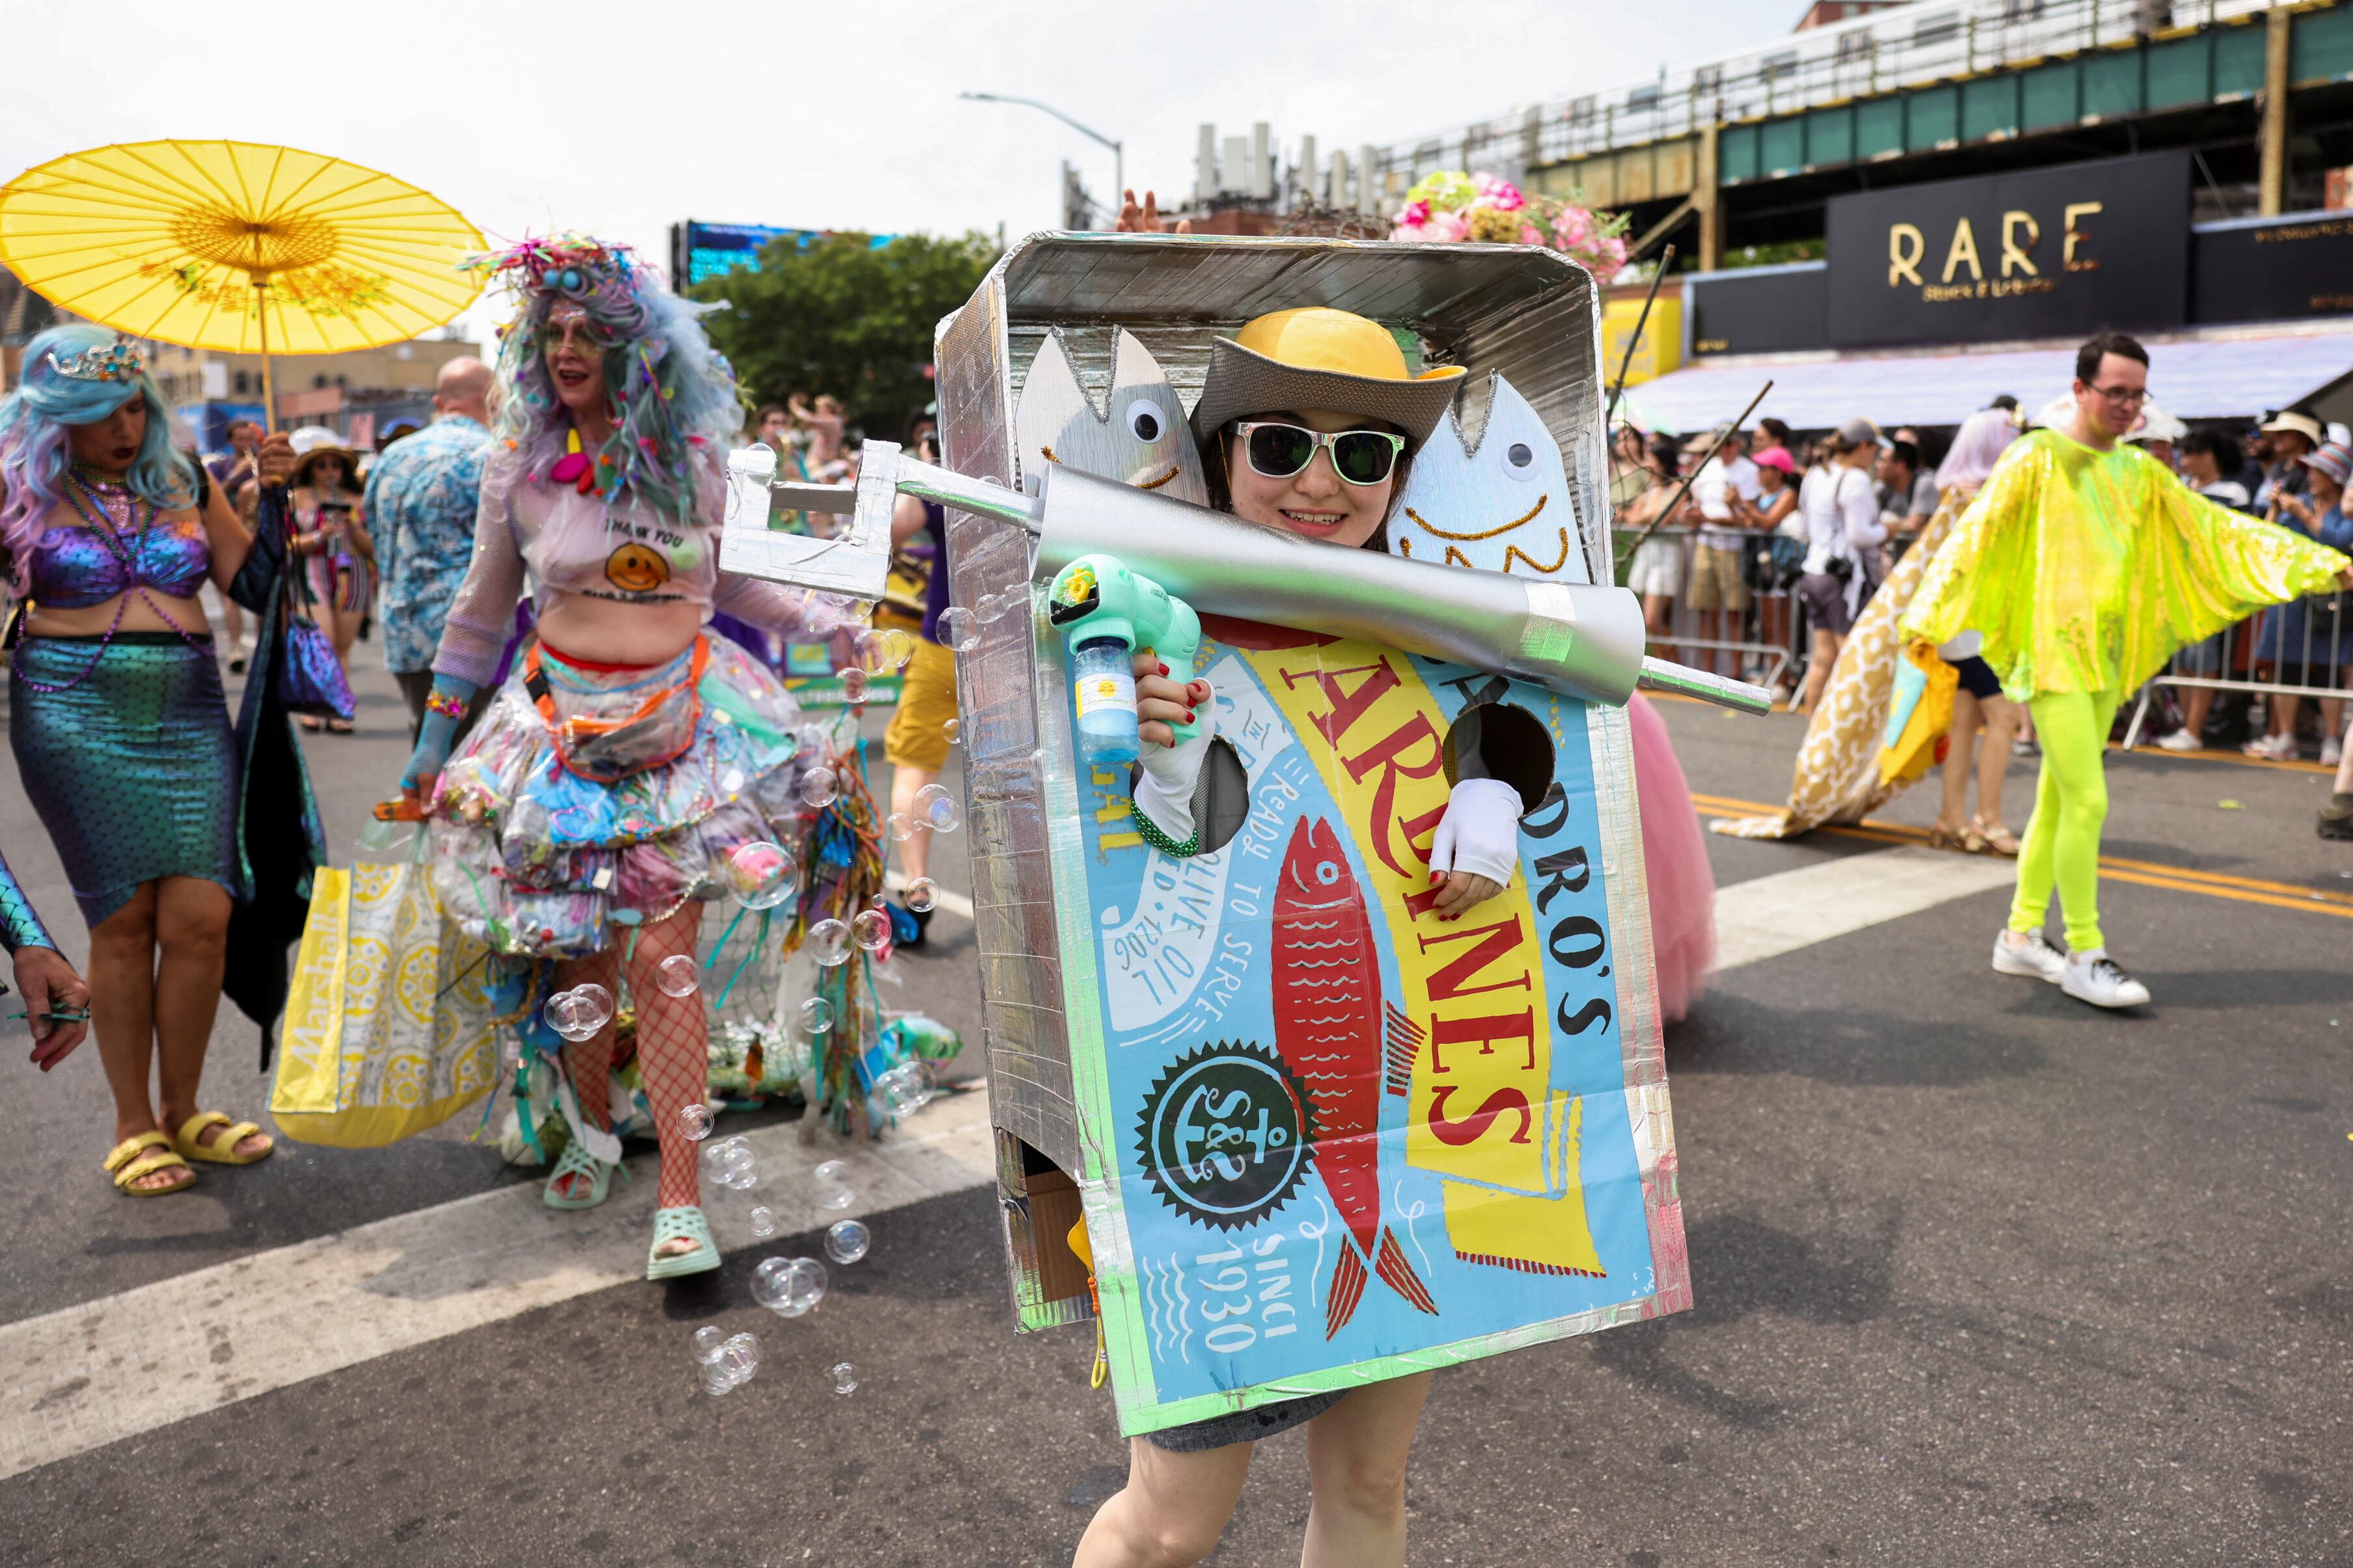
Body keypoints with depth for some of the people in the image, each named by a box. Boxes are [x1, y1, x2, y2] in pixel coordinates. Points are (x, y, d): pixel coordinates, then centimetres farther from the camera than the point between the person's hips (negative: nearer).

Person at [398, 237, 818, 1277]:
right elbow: (482, 606, 12)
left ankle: (682, 1201, -3)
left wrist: (819, 620, 9)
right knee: (578, 949, 4)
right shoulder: (522, 462, 4)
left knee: (662, 954, -8)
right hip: (565, 719, 1)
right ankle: (590, 1130, 33)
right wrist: (434, 737, 14)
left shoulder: (691, 451, 3)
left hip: (684, 718, -1)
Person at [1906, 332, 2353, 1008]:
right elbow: (1975, 535, -14)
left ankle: (2021, 937, 21)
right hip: (2051, 651, -7)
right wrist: (1928, 618, -26)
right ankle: (2084, 955, -1)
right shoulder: (2038, 457, -6)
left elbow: (2217, 526, 14)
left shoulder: (2139, 472, 13)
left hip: (2107, 658, 7)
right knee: (2087, 801, -11)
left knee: (2056, 800, 11)